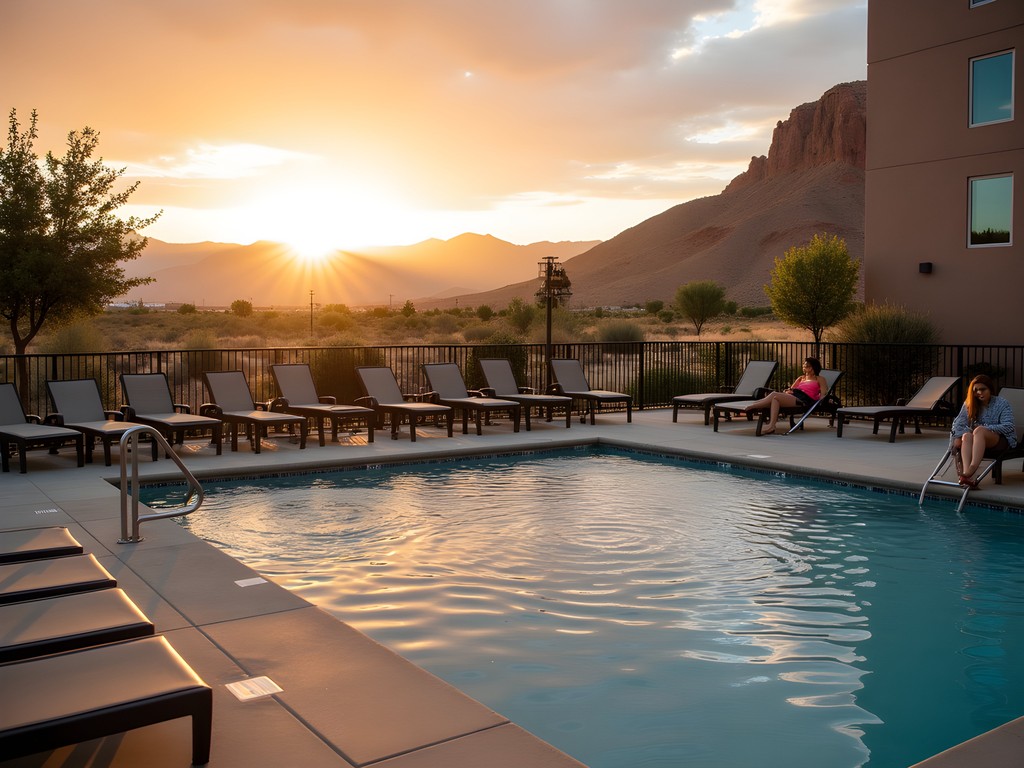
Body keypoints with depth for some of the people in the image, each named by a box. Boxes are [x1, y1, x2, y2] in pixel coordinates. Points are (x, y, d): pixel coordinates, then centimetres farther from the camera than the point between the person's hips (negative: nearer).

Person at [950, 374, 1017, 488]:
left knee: (979, 431, -37)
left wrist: (985, 428, -18)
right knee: (967, 435, -35)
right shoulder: (969, 404, 12)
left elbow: (1009, 426, -9)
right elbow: (959, 422, 1)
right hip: (979, 440, 3)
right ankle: (967, 475, -57)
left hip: (1000, 440, -3)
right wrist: (958, 437, -20)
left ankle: (971, 470, -58)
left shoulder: (1002, 404, 2)